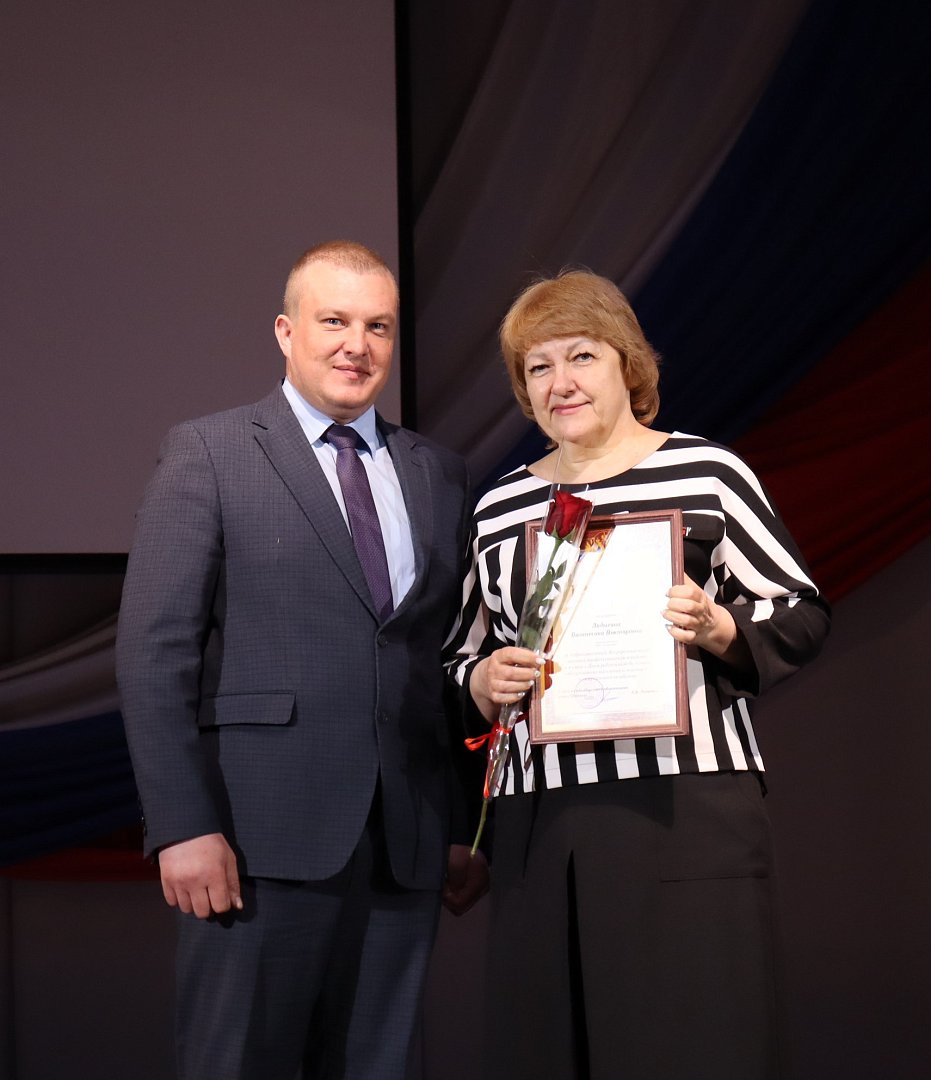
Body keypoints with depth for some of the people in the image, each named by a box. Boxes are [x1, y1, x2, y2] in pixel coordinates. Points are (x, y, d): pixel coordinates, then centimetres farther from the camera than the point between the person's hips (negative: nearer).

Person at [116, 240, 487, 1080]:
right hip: (265, 829, -4)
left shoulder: (440, 474, 13)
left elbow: (458, 657, 13)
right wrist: (183, 824, -13)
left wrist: (471, 827, 10)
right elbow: (154, 650, -5)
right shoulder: (208, 454, 1)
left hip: (406, 839, 4)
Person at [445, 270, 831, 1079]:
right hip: (541, 822, 4)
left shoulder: (708, 472, 2)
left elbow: (803, 616, 3)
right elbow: (462, 656, 20)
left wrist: (719, 627, -15)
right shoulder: (498, 510, 13)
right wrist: (482, 681, -2)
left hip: (689, 810, -3)